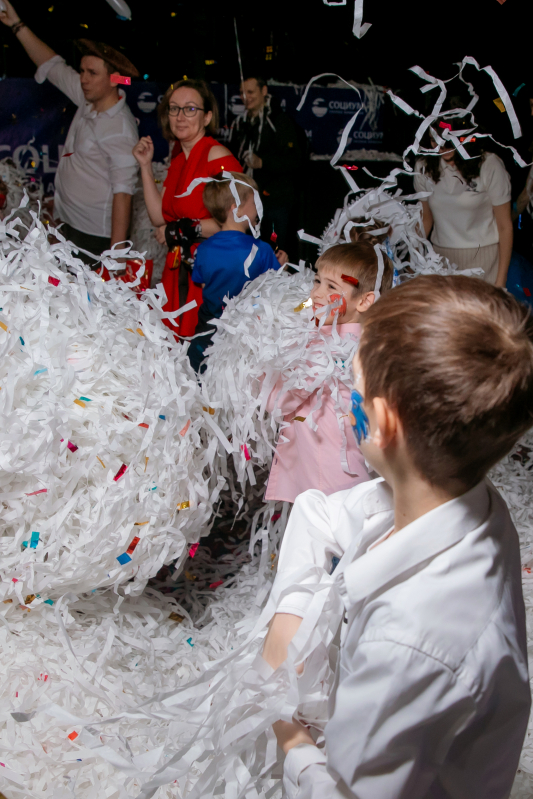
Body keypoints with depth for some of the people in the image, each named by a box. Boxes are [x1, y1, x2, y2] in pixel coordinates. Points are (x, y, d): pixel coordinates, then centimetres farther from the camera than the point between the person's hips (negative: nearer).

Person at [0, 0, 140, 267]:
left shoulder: (120, 129, -20)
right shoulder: (88, 100, 4)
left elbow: (123, 192, -24)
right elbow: (52, 65, 18)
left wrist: (116, 251, -28)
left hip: (94, 237, -8)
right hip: (67, 225, 8)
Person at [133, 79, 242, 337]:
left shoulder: (217, 156, -13)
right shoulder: (178, 162, 14)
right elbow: (159, 217, 9)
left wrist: (184, 229, -13)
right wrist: (146, 166, 7)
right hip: (177, 272, 8)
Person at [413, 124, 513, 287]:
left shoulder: (490, 165, -9)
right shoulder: (423, 167, 1)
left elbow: (505, 226, -6)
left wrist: (501, 280, -8)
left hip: (484, 256, -3)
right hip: (441, 255, 3)